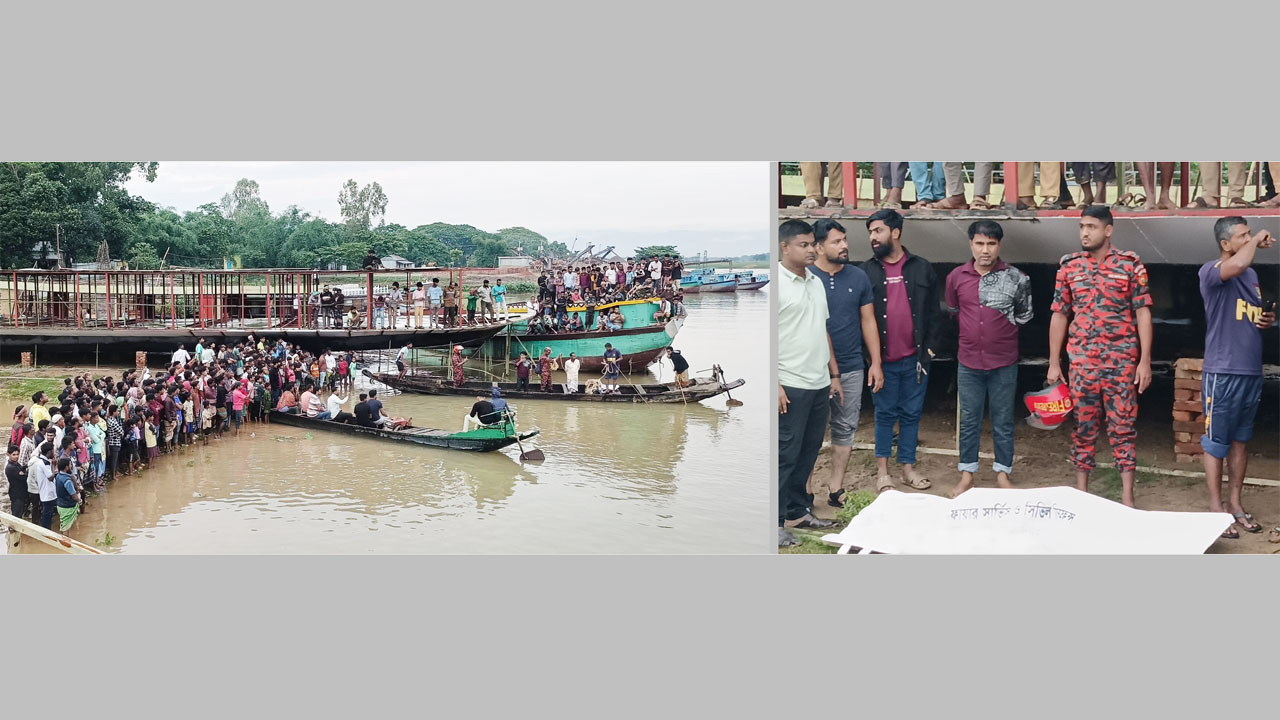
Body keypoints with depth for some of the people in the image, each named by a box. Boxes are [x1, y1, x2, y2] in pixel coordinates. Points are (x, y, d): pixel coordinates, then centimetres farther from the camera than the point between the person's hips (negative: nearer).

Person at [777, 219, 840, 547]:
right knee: (785, 455, -3)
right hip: (790, 385, -7)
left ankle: (798, 511, 26)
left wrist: (834, 374, 18)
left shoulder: (816, 283, 14)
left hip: (819, 384, 7)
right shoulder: (776, 283, -10)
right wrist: (774, 384, -19)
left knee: (809, 451, 13)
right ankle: (775, 522, 6)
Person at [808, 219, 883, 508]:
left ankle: (836, 490, 19)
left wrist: (876, 363, 5)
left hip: (851, 368, 4)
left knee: (845, 429, 9)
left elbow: (868, 321, 10)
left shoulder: (858, 277, 6)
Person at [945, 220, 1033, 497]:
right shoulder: (956, 277, -1)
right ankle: (967, 474, 20)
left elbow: (1024, 315, 7)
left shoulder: (1016, 278, -7)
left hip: (1004, 364, -1)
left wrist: (1001, 329, 9)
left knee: (1003, 422, 9)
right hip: (969, 363, 2)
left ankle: (1002, 473, 22)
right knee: (968, 421, 10)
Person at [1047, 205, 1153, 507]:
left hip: (1122, 361, -2)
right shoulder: (1069, 266, 6)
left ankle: (1127, 499, 6)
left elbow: (1143, 314, -2)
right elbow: (1059, 316, 8)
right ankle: (1081, 492, 19)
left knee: (1123, 428, 1)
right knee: (1083, 428, 8)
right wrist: (1054, 363, 5)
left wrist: (1145, 361, -8)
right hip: (1082, 361, 2)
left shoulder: (1130, 265, -1)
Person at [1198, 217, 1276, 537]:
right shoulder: (1210, 271, -12)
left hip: (1252, 372, 7)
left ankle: (1235, 503, 23)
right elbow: (1237, 264, -35)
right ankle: (1215, 507, 11)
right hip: (1222, 373, -7)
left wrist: (1268, 318, 2)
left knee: (1240, 440, 14)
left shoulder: (1251, 274, 13)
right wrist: (1257, 241, -16)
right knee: (1216, 442, 2)